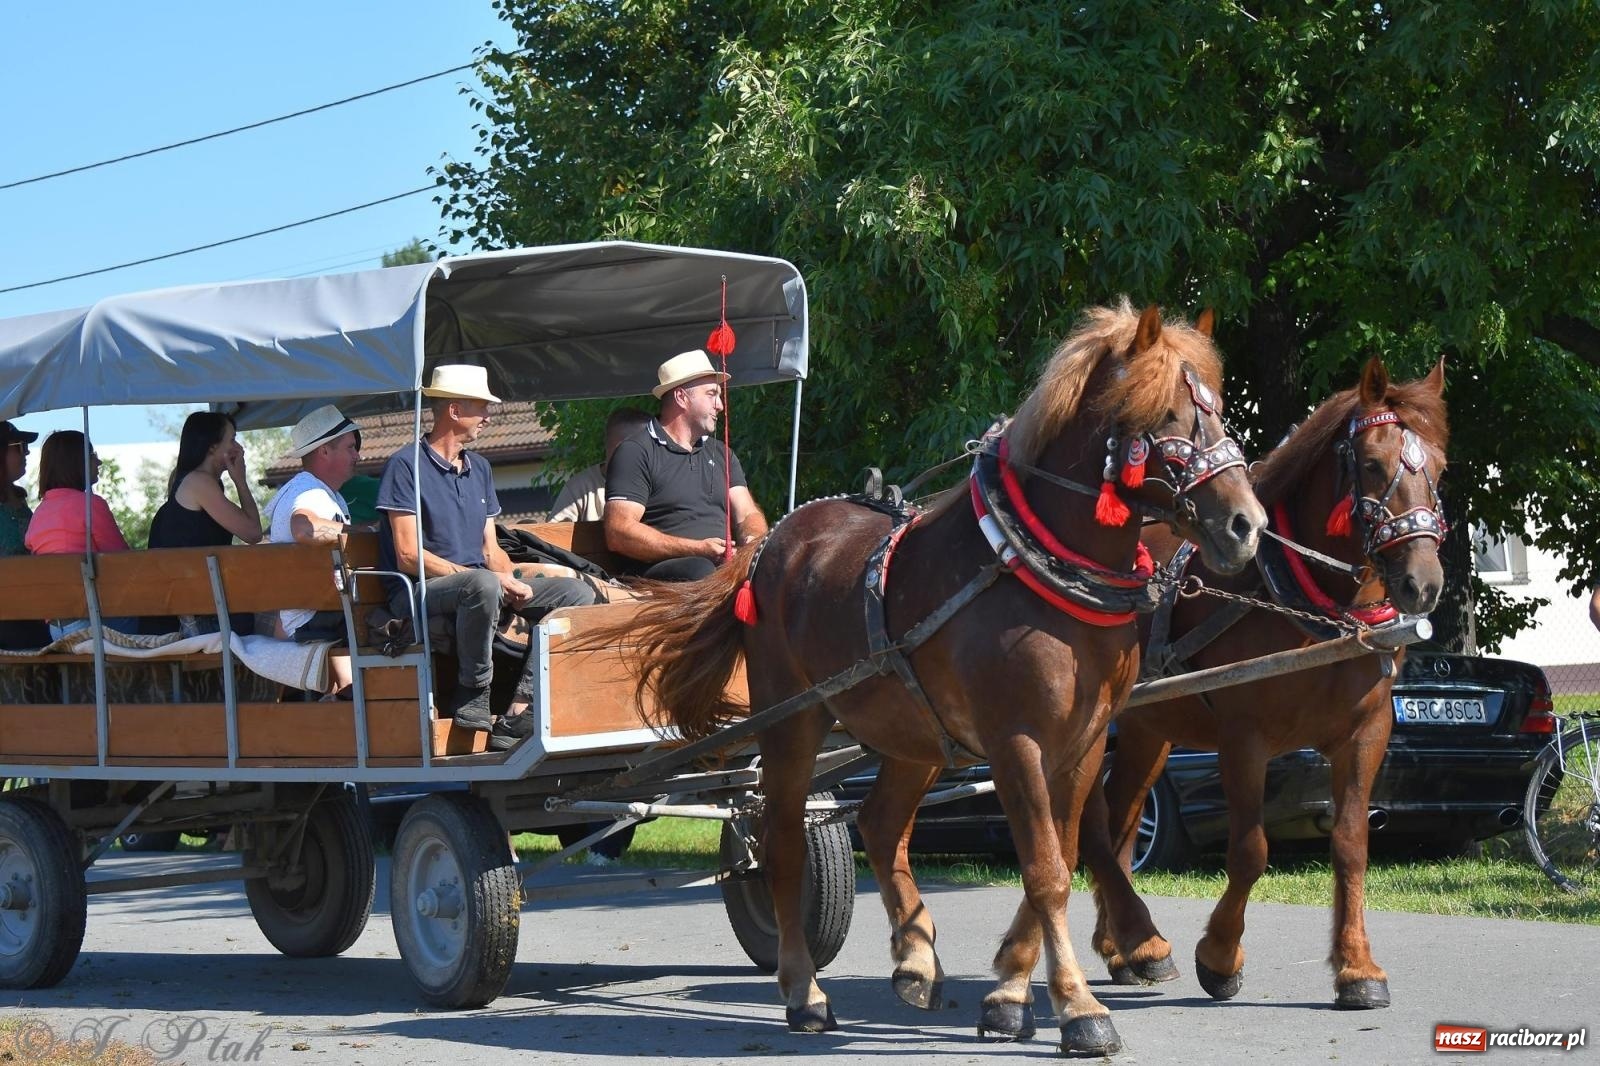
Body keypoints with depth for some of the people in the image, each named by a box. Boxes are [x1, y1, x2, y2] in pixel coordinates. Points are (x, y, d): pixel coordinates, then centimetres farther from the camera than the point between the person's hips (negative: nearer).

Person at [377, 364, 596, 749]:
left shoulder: (479, 468, 20)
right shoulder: (406, 466, -5)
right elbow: (408, 556, -13)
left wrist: (511, 580, -6)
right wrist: (484, 576, -19)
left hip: (478, 582, 8)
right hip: (418, 592, -8)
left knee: (576, 592, -8)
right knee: (483, 584, -40)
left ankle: (517, 713, -18)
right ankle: (472, 698, -22)